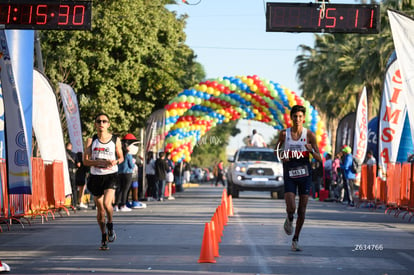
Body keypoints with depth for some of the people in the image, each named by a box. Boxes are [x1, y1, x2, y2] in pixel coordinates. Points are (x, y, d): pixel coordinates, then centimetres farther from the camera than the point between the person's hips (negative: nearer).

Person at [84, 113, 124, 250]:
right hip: (96, 176, 2)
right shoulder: (91, 140, 1)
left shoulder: (115, 140, 2)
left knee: (107, 203, -22)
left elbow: (121, 157, 13)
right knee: (100, 208, 7)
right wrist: (100, 162, -17)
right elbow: (85, 161, -2)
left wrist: (115, 162, -10)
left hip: (111, 175, -2)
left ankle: (110, 225, 7)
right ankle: (104, 237, 21)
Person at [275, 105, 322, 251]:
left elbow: (319, 159, -4)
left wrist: (311, 151, -24)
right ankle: (289, 219, 22)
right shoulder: (284, 134, -2)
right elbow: (276, 150, 14)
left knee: (302, 210, 3)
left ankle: (295, 240, 20)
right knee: (291, 208, -16)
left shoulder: (309, 135, -4)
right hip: (289, 176, -1)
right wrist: (281, 156, -8)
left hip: (305, 174, 1)